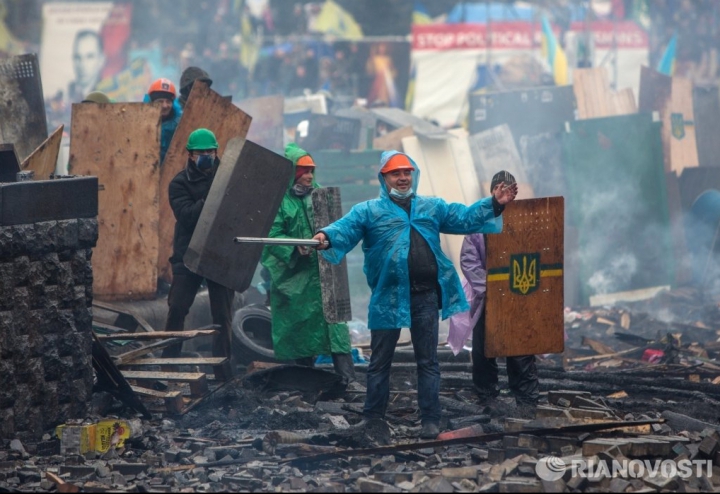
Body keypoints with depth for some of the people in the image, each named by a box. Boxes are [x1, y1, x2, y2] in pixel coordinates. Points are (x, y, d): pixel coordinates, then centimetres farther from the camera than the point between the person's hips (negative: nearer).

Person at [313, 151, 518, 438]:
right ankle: (372, 418, 17)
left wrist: (494, 204, -2)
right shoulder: (368, 211, 3)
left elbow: (465, 219, 12)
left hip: (425, 296, 2)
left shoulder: (433, 207, 15)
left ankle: (430, 419, 11)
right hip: (389, 296, -2)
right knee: (380, 360, 7)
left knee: (427, 361, 6)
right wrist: (326, 237, -35)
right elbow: (345, 228, -12)